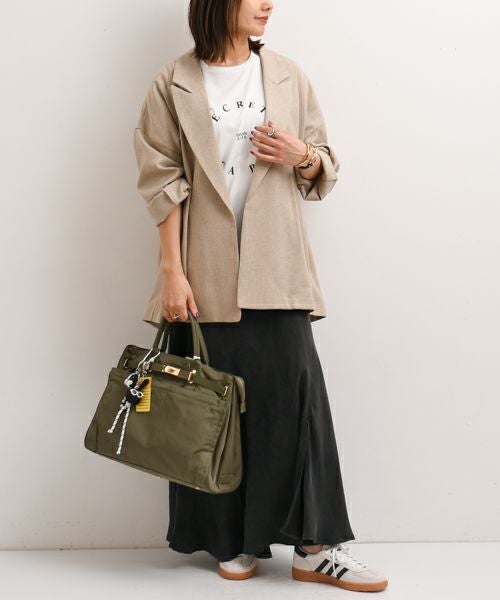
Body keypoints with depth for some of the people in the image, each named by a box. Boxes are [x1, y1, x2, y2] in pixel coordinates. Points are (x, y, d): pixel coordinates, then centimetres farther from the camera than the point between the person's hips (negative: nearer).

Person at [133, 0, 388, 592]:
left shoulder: (287, 76, 9)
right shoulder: (174, 84, 2)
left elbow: (324, 170, 15)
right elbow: (165, 183, -1)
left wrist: (302, 156, -8)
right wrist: (172, 271, -7)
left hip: (275, 267, 2)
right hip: (207, 270, -1)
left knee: (295, 392, -4)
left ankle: (315, 546, 5)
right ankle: (232, 540, 20)